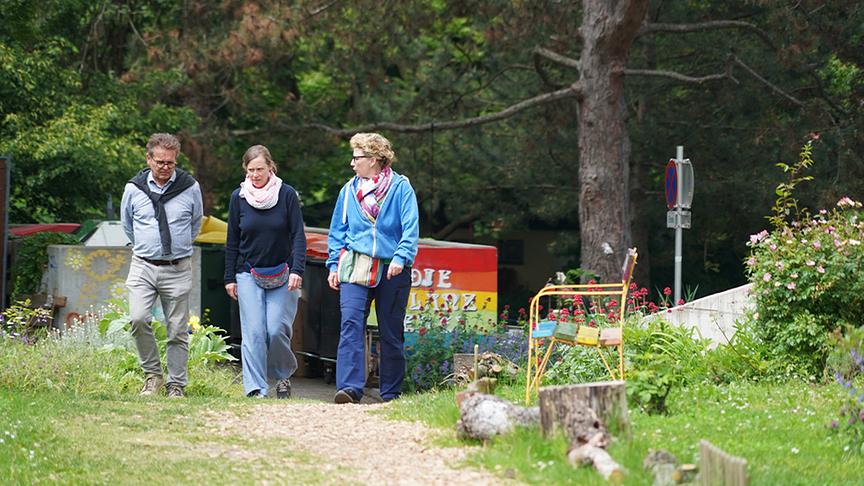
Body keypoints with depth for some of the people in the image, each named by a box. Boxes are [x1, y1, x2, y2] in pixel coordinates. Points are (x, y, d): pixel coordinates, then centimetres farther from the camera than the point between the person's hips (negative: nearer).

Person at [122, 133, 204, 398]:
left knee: (178, 331, 2)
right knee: (138, 319, -18)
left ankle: (176, 386, 10)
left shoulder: (190, 188, -1)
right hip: (143, 267, 0)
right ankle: (152, 373, -2)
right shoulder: (134, 189, 1)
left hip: (178, 269, 0)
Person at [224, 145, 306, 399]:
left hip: (282, 276, -1)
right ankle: (255, 389, -8)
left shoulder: (287, 195, -2)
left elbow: (298, 235, -3)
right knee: (253, 333, -7)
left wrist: (297, 270, -15)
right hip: (248, 275, 1)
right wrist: (229, 278, 6)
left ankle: (283, 376, 17)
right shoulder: (238, 197, 3)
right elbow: (232, 241, 9)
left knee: (277, 330, -8)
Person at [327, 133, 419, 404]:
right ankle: (349, 388, -25)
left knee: (391, 333, 6)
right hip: (355, 267, 2)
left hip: (392, 271, -2)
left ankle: (391, 393, 17)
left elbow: (410, 228, -7)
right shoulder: (349, 190, 11)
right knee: (351, 323, -17)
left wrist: (401, 258, -21)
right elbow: (338, 231, 17)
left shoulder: (401, 188, 0)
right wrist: (334, 265, 9)